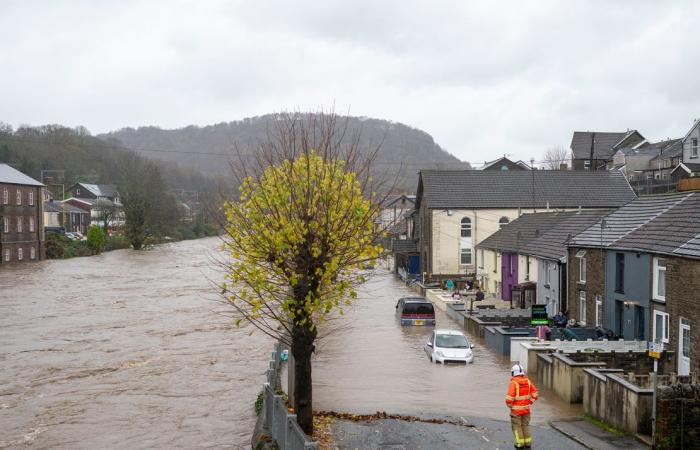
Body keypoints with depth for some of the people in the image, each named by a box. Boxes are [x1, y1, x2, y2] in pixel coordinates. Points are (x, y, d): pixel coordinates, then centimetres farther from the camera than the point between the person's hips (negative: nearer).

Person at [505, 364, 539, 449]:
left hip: (516, 409, -5)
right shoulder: (528, 381, -2)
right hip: (526, 409, 5)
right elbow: (534, 395, 2)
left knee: (517, 426, 9)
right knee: (525, 425, 19)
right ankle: (528, 443, 23)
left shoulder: (513, 383, -18)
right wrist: (529, 403, 11)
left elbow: (509, 398, -21)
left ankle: (520, 444, 12)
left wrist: (509, 405, -3)